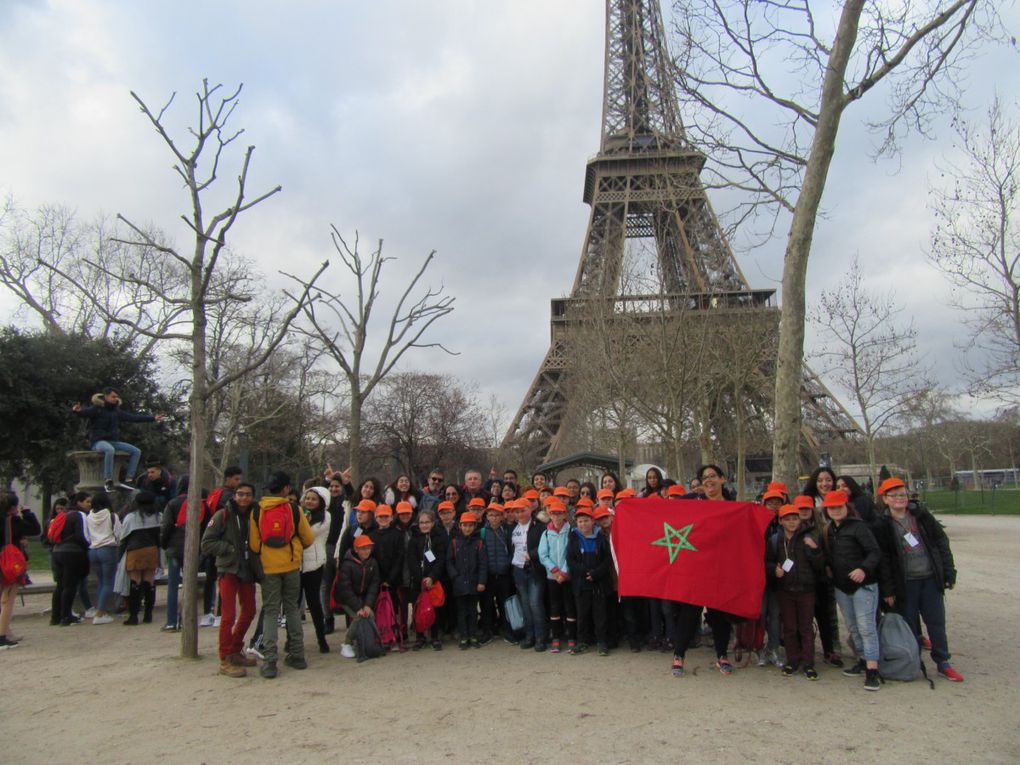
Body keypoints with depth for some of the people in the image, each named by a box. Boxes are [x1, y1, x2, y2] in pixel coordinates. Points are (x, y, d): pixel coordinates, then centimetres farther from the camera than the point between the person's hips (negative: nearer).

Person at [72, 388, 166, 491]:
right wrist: (77, 410, -52)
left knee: (136, 451, -6)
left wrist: (153, 418, 17)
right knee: (110, 450, -40)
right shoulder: (96, 408, -6)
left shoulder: (116, 410, 14)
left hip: (113, 441, 7)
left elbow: (133, 417, 18)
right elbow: (85, 412, -26)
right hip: (98, 441, -7)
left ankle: (129, 480, -10)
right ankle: (108, 481, -36)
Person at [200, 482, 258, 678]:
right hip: (228, 569, -5)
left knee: (249, 612, 13)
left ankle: (235, 651, 30)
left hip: (247, 570, 6)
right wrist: (231, 548, -17)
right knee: (229, 615, -8)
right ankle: (225, 661, 3)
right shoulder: (222, 516, -7)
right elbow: (206, 543, -8)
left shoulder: (253, 517, 6)